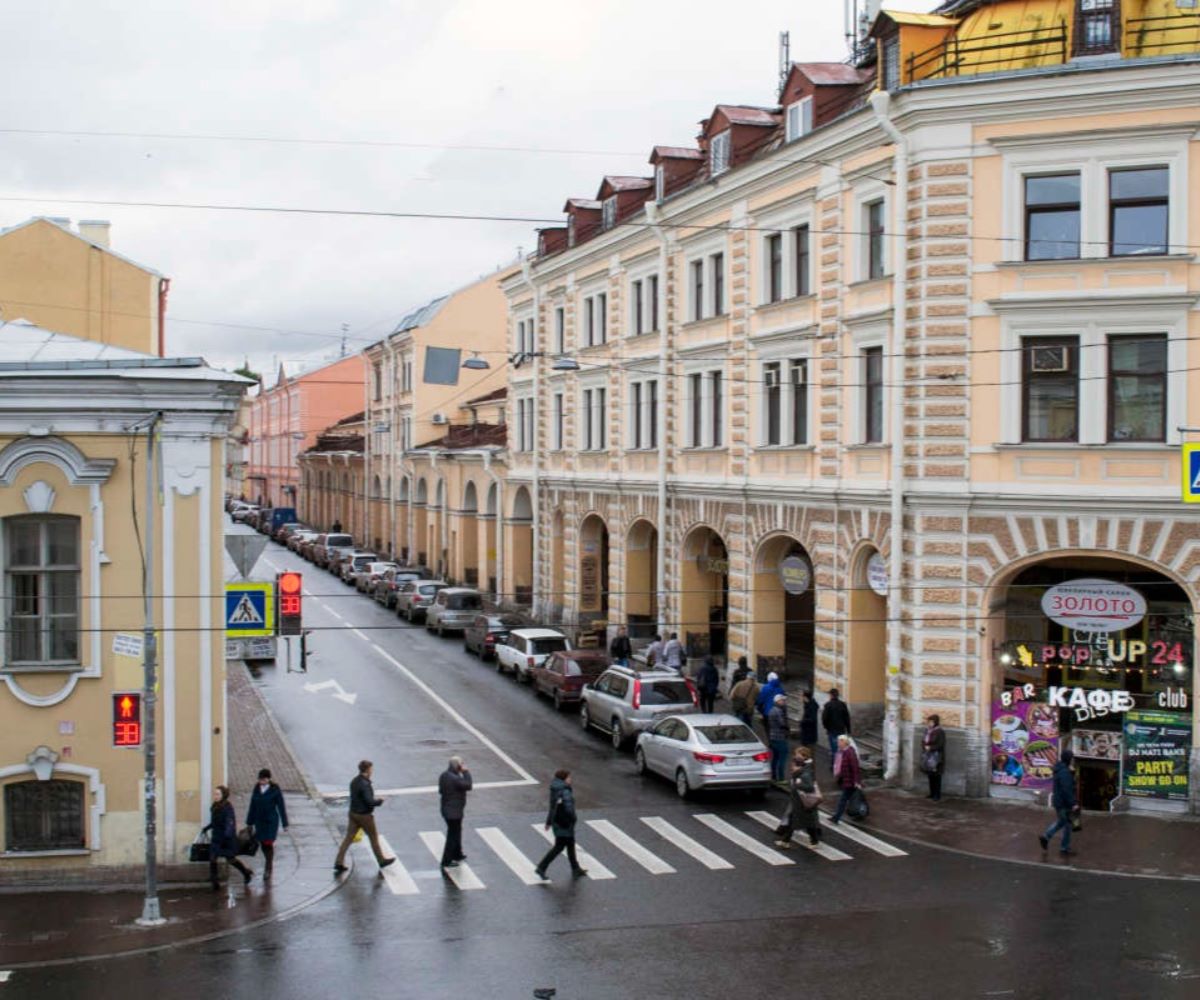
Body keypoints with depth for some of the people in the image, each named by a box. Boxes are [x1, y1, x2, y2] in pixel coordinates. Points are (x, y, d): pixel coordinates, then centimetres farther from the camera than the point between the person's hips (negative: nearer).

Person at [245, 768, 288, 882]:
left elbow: (281, 807, -7)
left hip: (271, 821, -5)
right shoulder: (257, 789, 1)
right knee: (263, 844, 10)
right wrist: (249, 822, 8)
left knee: (268, 844, -8)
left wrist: (285, 824, -6)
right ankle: (270, 865, 30)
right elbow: (252, 806, 6)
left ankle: (268, 869, 1)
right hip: (259, 821, 5)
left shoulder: (275, 790, -11)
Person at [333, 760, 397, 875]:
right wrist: (380, 801, -10)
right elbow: (370, 801, -28)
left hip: (353, 813, 8)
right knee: (373, 837, 10)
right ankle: (381, 861, 25)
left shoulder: (354, 781, 4)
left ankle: (339, 863, 5)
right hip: (364, 816, -8)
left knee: (348, 837, 7)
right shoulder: (365, 784, -24)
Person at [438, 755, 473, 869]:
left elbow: (441, 790, 10)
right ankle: (446, 861, 11)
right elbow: (468, 785, -20)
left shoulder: (444, 775, 0)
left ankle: (457, 854, 41)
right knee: (453, 835, 4)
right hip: (454, 811, -9)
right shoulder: (455, 779, -29)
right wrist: (466, 772, -14)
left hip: (446, 808, 9)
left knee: (456, 832, 25)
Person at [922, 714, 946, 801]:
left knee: (936, 777, -4)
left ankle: (937, 795, 0)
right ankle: (932, 793, 20)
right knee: (930, 776, 11)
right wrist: (924, 745, -5)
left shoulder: (940, 732, -12)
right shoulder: (928, 731, 10)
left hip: (936, 757, -7)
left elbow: (940, 745, -15)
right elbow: (924, 742, 16)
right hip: (928, 756, 7)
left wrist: (930, 747, -15)